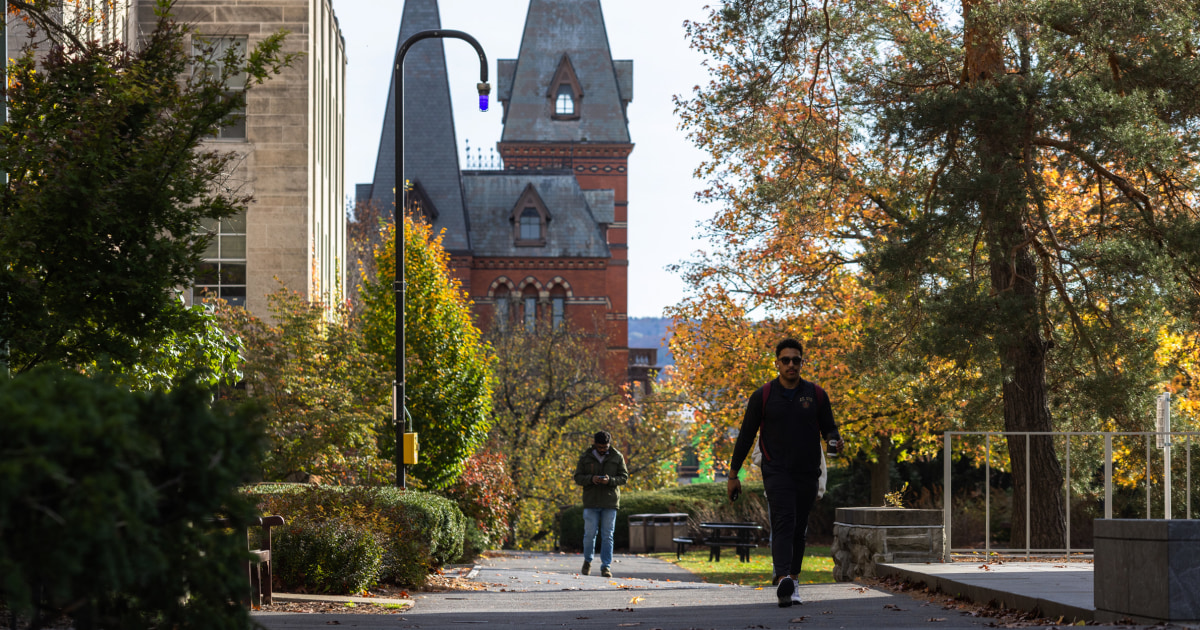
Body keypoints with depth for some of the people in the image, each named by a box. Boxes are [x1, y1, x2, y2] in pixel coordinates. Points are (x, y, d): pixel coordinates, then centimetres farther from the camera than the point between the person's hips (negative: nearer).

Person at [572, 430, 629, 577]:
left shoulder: (617, 457, 4)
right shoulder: (585, 457, 4)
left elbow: (624, 477, 3)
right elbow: (578, 477, 3)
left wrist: (610, 480, -16)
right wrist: (591, 479, -17)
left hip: (610, 503, 0)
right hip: (591, 502, 0)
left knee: (607, 536, 0)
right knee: (590, 533, 0)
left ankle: (606, 567, 5)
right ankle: (587, 561, 22)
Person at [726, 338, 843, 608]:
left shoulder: (816, 394, 5)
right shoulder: (763, 396, 0)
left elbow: (829, 427, 11)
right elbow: (746, 436, 5)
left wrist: (835, 440, -15)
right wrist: (733, 474, 6)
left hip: (807, 473, 3)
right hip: (776, 471, -3)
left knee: (799, 528, 8)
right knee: (783, 522, -20)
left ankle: (792, 579, 19)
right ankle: (783, 579, -34)